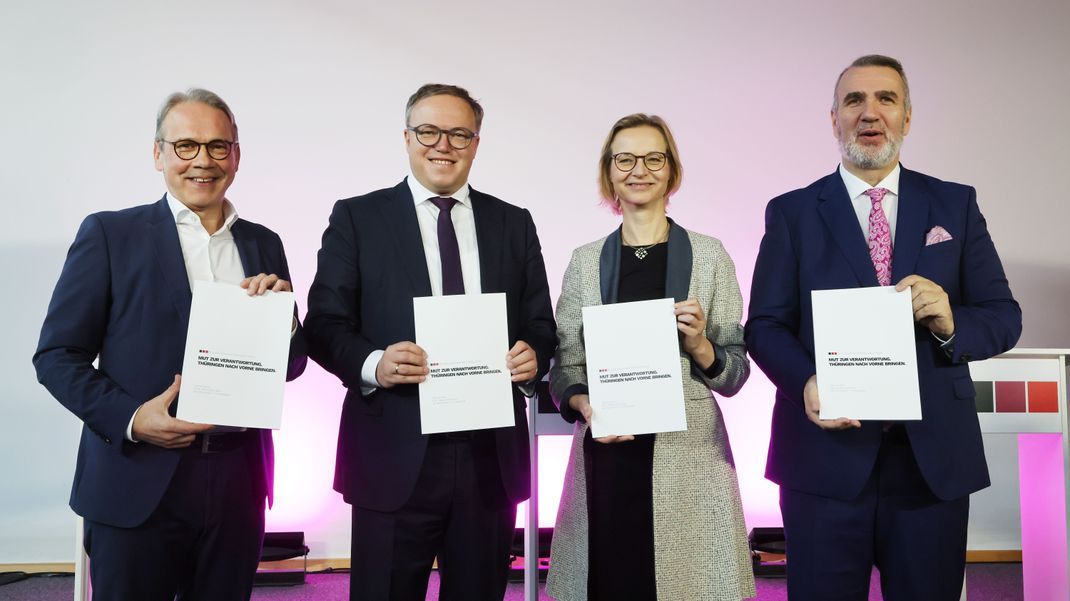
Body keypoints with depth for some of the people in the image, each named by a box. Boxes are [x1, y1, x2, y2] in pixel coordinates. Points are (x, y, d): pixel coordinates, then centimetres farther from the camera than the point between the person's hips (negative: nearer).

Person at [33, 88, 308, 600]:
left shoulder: (264, 245, 8)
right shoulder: (110, 234, -2)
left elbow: (292, 366, 11)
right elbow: (57, 355, -2)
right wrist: (130, 418, -17)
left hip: (237, 486, 4)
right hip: (138, 484, -3)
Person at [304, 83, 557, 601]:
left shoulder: (514, 224, 12)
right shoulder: (356, 218, 4)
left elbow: (541, 325, 13)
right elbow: (325, 325, 0)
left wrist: (533, 356, -11)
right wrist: (373, 364, -20)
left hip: (492, 458, 3)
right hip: (394, 458, -2)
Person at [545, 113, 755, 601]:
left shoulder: (709, 255, 3)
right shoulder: (585, 260, 8)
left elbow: (735, 375, 4)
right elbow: (565, 368, 8)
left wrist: (699, 345, -15)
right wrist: (584, 406, -12)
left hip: (690, 456, -1)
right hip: (606, 456, 1)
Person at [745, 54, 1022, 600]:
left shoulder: (956, 205, 8)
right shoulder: (791, 213, 4)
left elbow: (1004, 317, 6)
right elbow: (764, 325, 1)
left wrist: (952, 323, -16)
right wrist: (805, 383, -19)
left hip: (936, 456, 2)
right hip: (826, 454, -1)